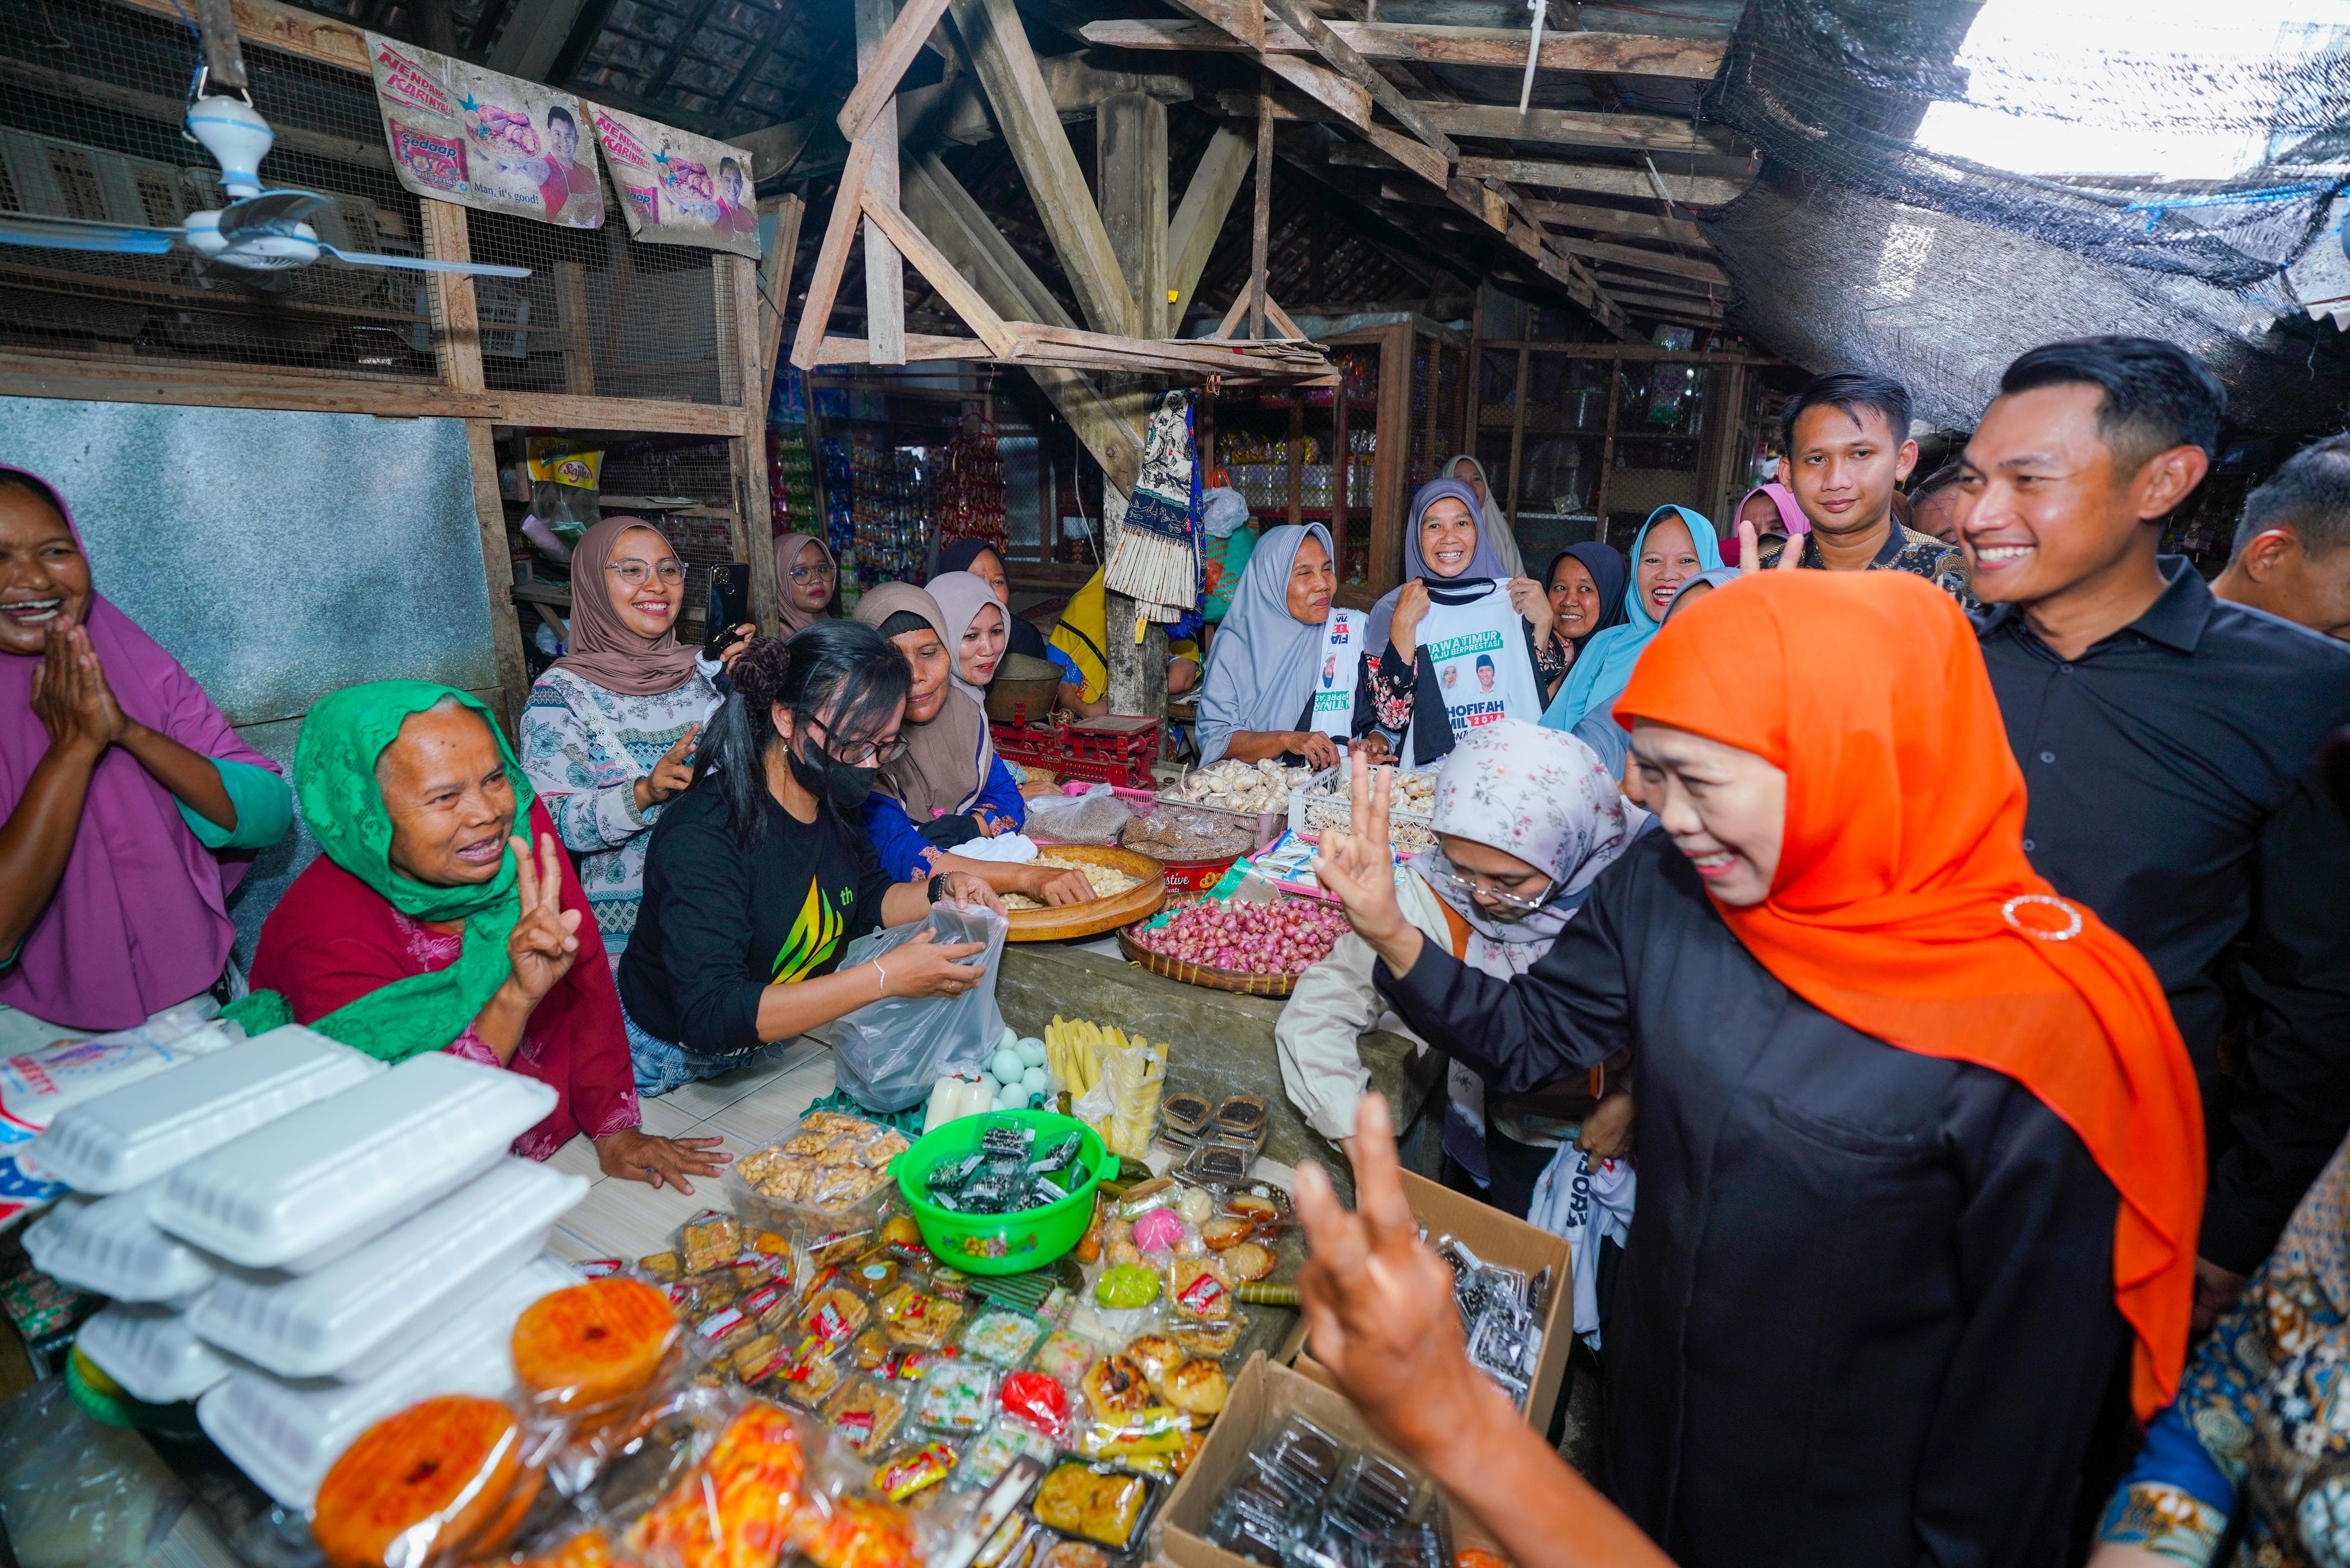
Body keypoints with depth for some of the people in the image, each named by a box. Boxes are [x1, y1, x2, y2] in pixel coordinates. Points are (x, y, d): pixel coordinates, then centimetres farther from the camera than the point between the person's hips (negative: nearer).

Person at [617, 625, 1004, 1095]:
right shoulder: (702, 836, -30)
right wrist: (884, 977, -39)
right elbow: (710, 1020, -35)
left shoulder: (835, 800, -6)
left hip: (771, 1040, 6)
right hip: (669, 1058, -5)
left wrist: (941, 892, -10)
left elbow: (868, 898, 12)